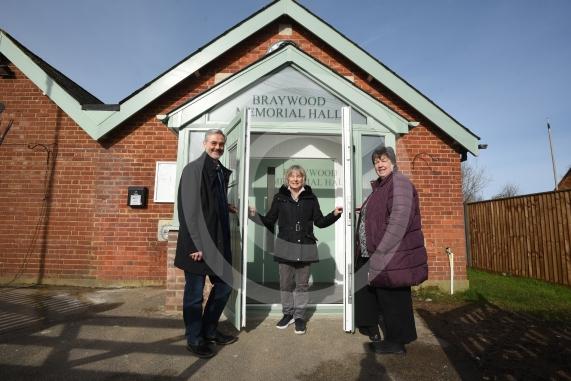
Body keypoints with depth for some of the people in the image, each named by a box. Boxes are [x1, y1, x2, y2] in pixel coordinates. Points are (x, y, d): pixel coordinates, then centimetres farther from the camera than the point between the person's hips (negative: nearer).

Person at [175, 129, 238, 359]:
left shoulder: (221, 171, 13)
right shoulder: (193, 169, -11)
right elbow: (190, 210, -17)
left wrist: (227, 208, 7)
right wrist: (197, 244, -19)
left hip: (219, 242, 8)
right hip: (198, 243, -8)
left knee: (224, 286, 16)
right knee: (195, 293, 7)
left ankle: (209, 331, 35)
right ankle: (194, 339, 27)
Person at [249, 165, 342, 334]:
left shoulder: (310, 198, 4)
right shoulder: (280, 197, 4)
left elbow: (320, 221, 6)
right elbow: (269, 221, 5)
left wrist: (334, 214, -7)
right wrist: (254, 214, -7)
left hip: (305, 246, 0)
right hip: (285, 246, 1)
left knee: (302, 284, 8)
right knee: (285, 283, 10)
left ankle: (299, 316, 24)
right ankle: (288, 313, 28)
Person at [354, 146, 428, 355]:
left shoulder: (399, 182, -14)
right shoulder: (380, 186, 16)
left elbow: (399, 221, -23)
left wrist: (382, 252, -24)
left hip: (392, 254, -10)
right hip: (371, 253, 10)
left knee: (392, 297, 3)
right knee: (365, 285, 21)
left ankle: (397, 341, 21)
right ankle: (371, 326, 40)